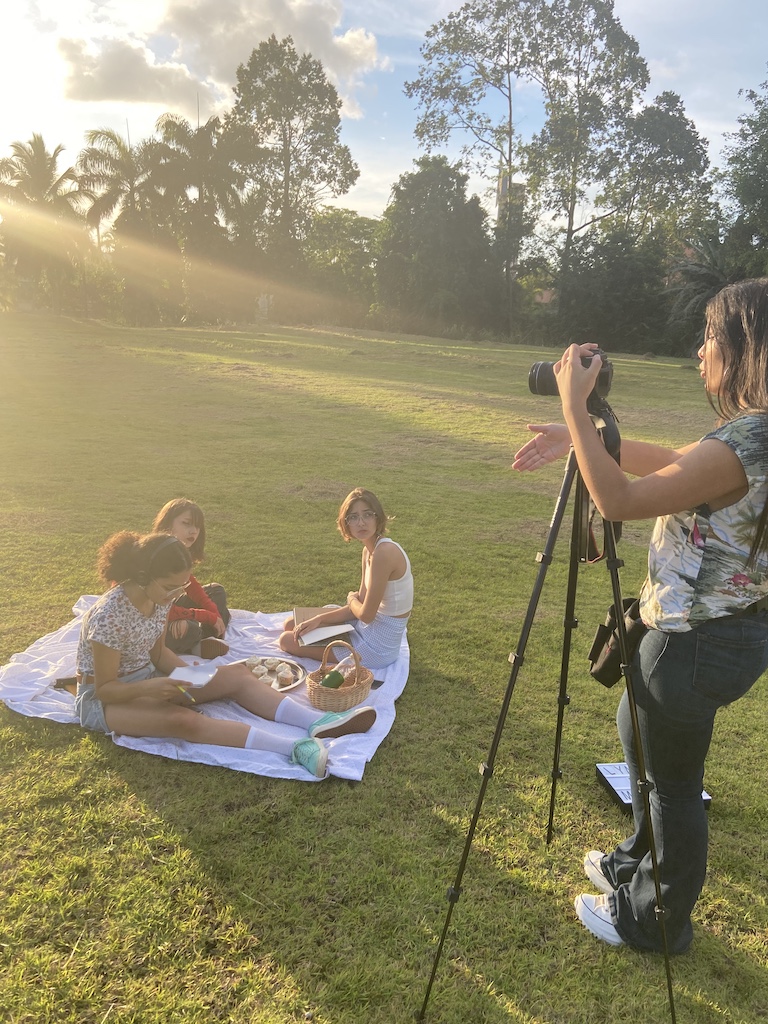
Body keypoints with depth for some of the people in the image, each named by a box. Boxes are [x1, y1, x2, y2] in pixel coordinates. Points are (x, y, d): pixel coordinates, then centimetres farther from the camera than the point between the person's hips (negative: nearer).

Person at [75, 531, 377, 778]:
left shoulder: (159, 597, -8)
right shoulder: (110, 616, -29)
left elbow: (157, 652, 5)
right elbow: (104, 688, -21)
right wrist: (150, 687, -38)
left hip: (147, 677, 8)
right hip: (105, 698, -8)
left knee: (237, 676, -9)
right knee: (182, 719, -35)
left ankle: (319, 724, -24)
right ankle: (295, 747, -47)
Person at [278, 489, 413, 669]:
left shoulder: (384, 552, -27)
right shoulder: (369, 550, 3)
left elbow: (366, 615, -24)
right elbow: (361, 606, 5)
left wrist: (351, 599, -1)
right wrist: (318, 619, -7)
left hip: (377, 647, -9)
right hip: (370, 628, 9)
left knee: (287, 641, 4)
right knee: (291, 625, 17)